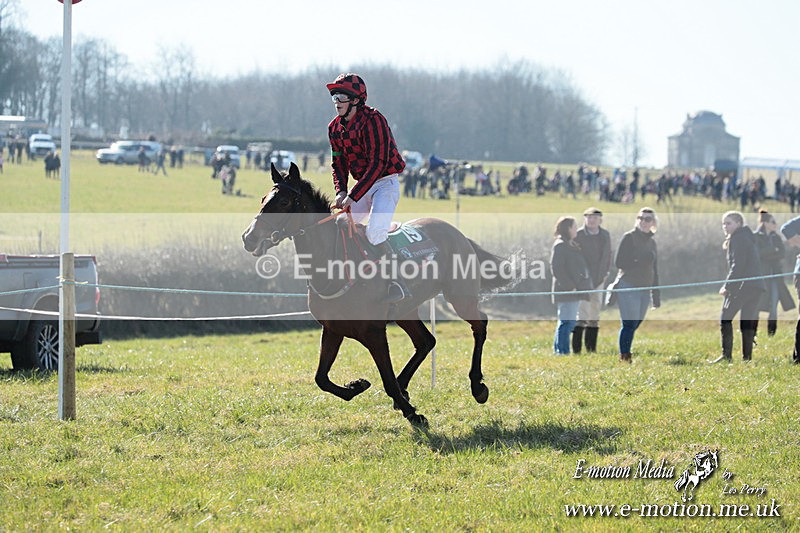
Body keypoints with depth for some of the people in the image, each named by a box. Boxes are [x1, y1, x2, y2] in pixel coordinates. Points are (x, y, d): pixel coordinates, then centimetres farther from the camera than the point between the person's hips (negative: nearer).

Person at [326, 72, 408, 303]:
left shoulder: (373, 120, -20)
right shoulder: (335, 127, 5)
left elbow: (378, 164, -24)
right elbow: (339, 163, 10)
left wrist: (353, 196, -27)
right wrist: (341, 192, -10)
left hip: (386, 183, -8)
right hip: (361, 185, 8)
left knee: (374, 232, -27)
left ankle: (399, 284, -21)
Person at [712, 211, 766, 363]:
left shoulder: (738, 239, -7)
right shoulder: (748, 238, 22)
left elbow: (738, 265, -16)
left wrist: (727, 285, -14)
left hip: (742, 285, -9)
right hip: (756, 285, 9)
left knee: (725, 318, -6)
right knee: (747, 321, 9)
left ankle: (726, 355, -12)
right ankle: (747, 357, 5)